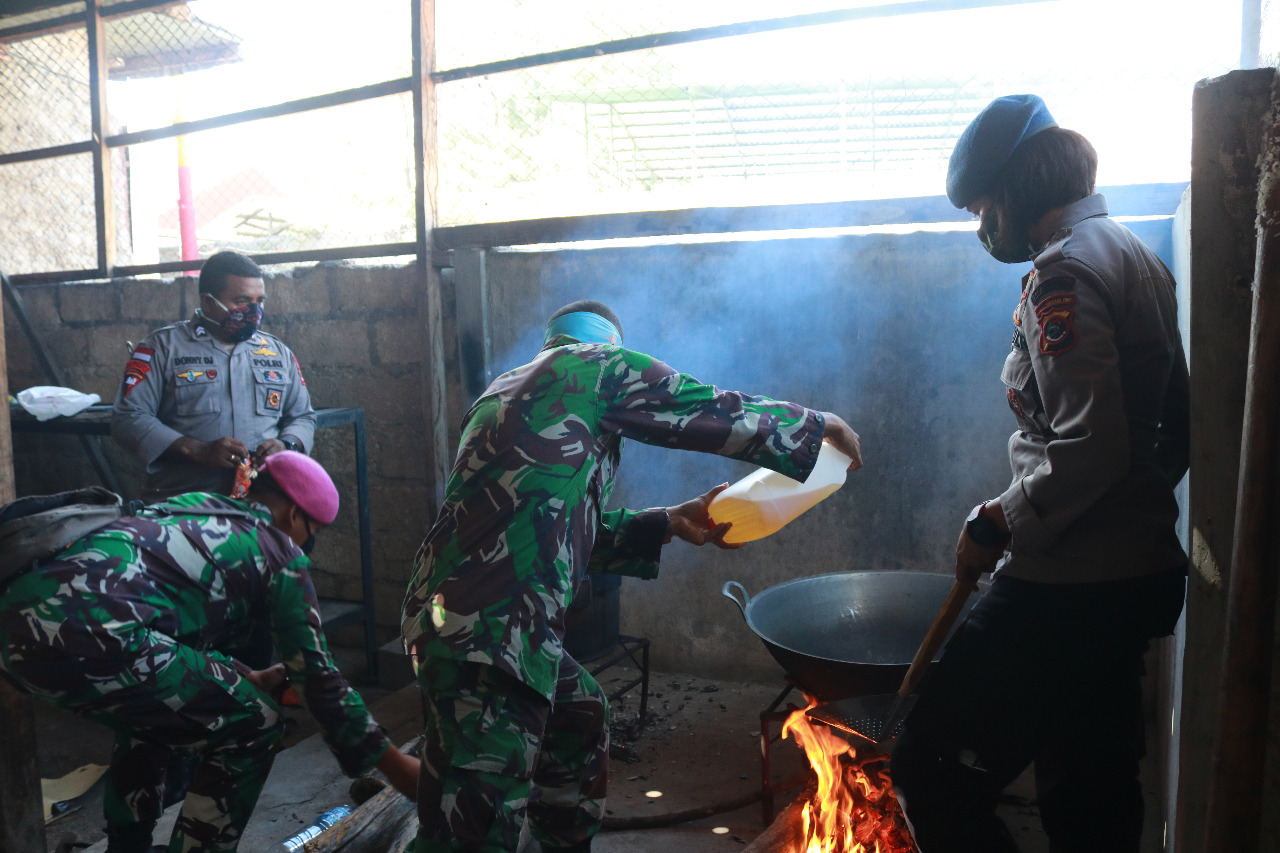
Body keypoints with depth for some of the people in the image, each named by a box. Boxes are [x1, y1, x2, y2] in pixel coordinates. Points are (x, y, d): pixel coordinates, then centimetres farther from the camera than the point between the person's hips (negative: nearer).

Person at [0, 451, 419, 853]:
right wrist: (394, 764, 21)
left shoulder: (196, 505, 29)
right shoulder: (279, 552, 9)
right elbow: (317, 676, 12)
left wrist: (247, 679, 50)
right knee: (254, 727, 7)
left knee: (152, 714, 33)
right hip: (89, 634, -9)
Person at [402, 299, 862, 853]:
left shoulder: (509, 392, 22)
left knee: (579, 717, 27)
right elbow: (715, 413, 0)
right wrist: (817, 425, 15)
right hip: (483, 634, -10)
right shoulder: (595, 364, -2)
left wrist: (670, 524, 21)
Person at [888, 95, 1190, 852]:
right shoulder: (1135, 257, 15)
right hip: (1139, 569, 10)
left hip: (1069, 587, -10)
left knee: (934, 774, -5)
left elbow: (1088, 449, -25)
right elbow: (1174, 431, 19)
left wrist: (999, 525, -13)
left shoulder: (1065, 271, -16)